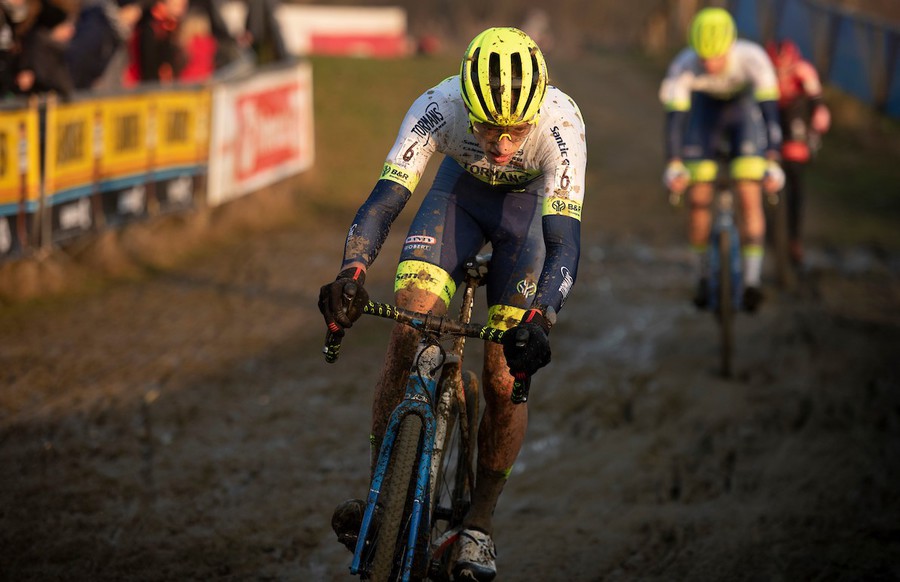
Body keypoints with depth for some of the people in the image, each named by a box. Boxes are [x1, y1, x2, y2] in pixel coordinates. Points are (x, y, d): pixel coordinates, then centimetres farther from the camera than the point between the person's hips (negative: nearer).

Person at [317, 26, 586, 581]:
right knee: (409, 331, -19)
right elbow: (385, 199, -37)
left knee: (505, 376, -9)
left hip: (532, 203, -1)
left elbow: (564, 242, -42)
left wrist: (538, 321, -58)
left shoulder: (561, 124, -39)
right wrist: (351, 272, -55)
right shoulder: (438, 108, -35)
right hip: (463, 188, 1)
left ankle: (480, 524, 8)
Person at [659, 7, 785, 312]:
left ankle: (752, 281, -13)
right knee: (698, 198, -7)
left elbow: (769, 109, -38)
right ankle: (703, 277, 8)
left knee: (750, 196, -14)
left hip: (744, 107, -1)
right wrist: (673, 166, -43)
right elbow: (675, 115, -33)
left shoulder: (752, 58, -36)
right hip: (706, 107, 1)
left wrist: (772, 162, -46)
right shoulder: (683, 66, -33)